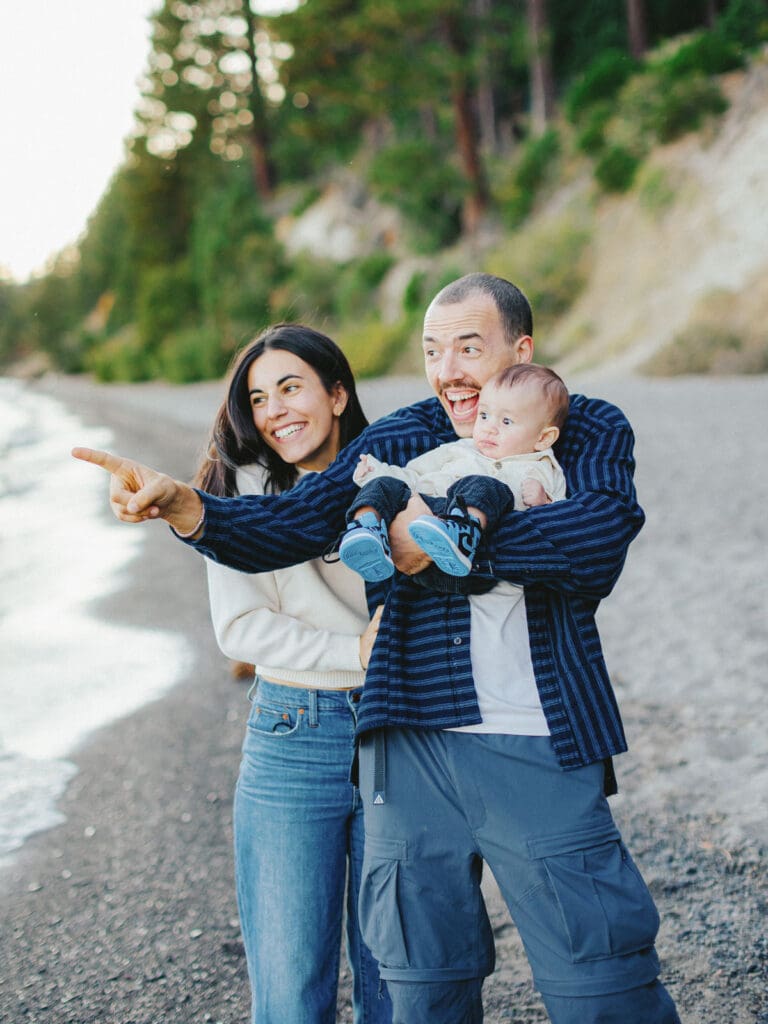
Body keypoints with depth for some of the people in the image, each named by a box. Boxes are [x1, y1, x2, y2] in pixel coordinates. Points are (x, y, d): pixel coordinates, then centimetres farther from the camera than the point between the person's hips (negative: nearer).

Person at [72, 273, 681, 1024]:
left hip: (544, 751, -2)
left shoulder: (590, 430, 4)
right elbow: (293, 524, -1)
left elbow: (600, 536, -16)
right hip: (413, 744, 2)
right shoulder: (398, 441, 9)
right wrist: (184, 507, -19)